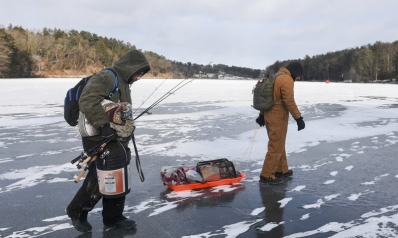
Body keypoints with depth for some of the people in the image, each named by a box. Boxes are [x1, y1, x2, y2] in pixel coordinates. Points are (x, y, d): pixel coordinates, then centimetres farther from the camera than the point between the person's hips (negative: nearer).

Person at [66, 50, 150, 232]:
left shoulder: (124, 83, 16)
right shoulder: (106, 77, -16)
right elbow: (87, 102, -28)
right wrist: (103, 125, -29)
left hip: (116, 140, 10)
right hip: (99, 140, -9)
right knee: (98, 180, 1)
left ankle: (113, 217, 28)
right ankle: (76, 212, 25)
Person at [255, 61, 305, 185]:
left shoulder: (275, 76, 16)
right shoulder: (287, 79, -15)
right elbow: (289, 101, -22)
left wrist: (262, 115, 23)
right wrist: (298, 118, -19)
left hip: (270, 115, 10)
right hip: (278, 118, -10)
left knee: (279, 144, 19)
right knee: (276, 146, -3)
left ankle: (281, 170, 31)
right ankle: (267, 176, 3)